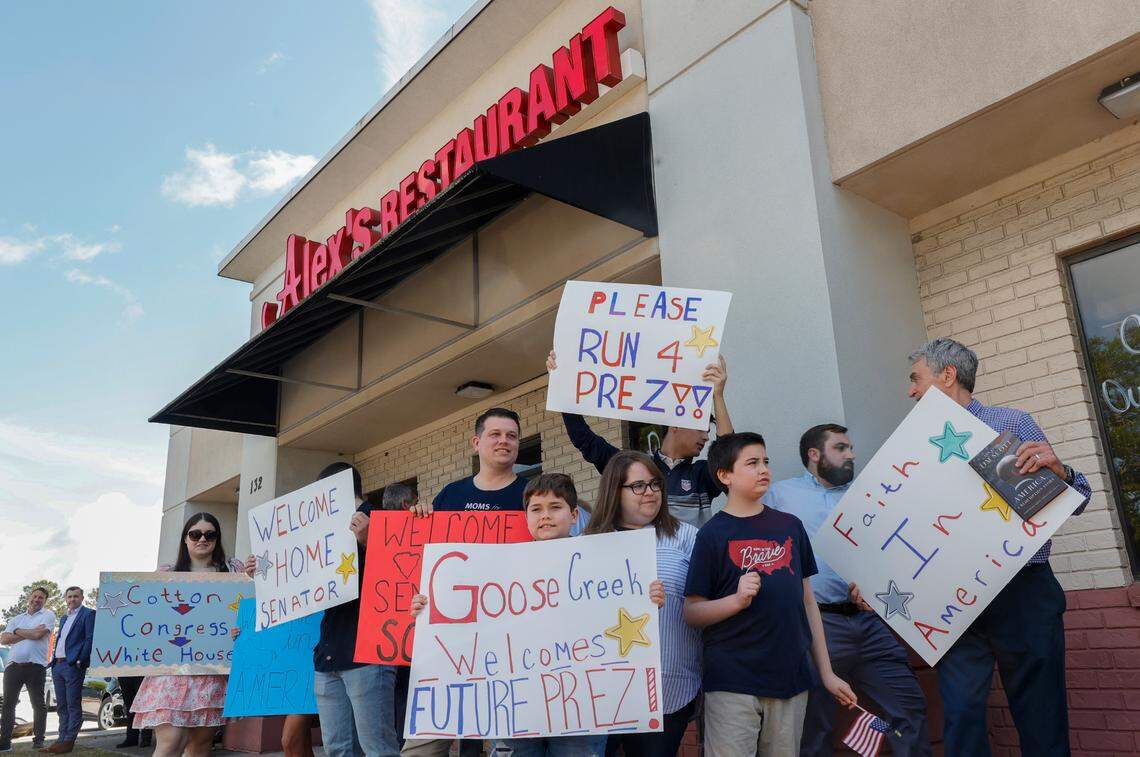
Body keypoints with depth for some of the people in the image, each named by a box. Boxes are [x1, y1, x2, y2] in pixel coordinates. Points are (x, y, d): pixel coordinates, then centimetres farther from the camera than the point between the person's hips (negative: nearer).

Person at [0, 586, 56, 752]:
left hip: (35, 666, -5)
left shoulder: (48, 615, 4)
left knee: (38, 704, 1)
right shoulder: (16, 619, 18)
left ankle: (38, 740, 7)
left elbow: (38, 634, -13)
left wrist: (17, 631, 1)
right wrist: (29, 633, -6)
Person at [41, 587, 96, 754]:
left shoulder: (88, 614, -2)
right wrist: (54, 661, 10)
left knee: (73, 705, -6)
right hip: (58, 665, 8)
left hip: (73, 665, -8)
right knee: (61, 706, 11)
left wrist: (80, 661, -17)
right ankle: (61, 739, 15)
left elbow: (90, 639, -10)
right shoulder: (64, 618, 23)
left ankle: (68, 741, -5)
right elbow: (59, 640, 23)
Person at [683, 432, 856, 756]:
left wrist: (827, 672, 11)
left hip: (791, 677, 4)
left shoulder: (790, 526, 8)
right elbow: (691, 613, -6)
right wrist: (737, 599, -22)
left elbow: (807, 600, 12)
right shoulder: (713, 534, -6)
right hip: (732, 682, -4)